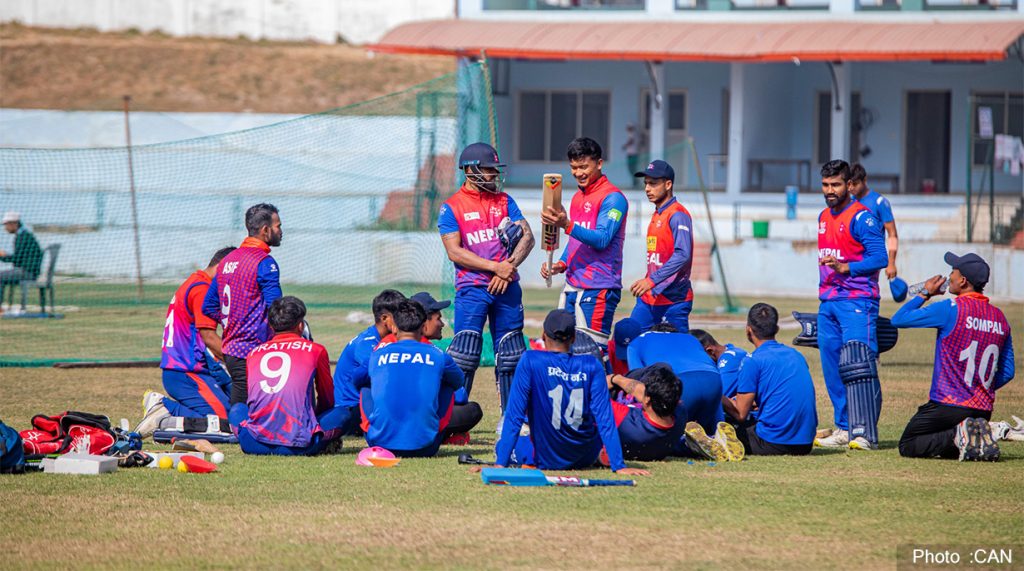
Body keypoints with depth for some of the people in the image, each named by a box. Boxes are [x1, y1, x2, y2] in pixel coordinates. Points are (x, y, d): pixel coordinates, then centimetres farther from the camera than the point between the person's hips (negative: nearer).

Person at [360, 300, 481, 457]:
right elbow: (459, 382, 29)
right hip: (423, 448, -1)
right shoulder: (437, 356, 6)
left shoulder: (377, 356, 9)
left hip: (380, 443, 1)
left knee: (366, 385, 29)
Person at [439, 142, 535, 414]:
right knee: (465, 354, -11)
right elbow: (454, 251, -9)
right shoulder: (451, 207, 0)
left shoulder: (504, 201, 13)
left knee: (510, 355, 7)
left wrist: (508, 267, -11)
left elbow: (527, 237, 6)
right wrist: (495, 266, -16)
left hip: (507, 288, 4)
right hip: (472, 289, -4)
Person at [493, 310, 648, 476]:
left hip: (545, 460, -1)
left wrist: (500, 464, -12)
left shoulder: (530, 361, -13)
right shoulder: (591, 366, -8)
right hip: (585, 459, 1)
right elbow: (605, 419, -10)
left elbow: (514, 415, -13)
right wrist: (619, 466, -9)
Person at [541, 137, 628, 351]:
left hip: (598, 288, -9)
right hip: (572, 285, 9)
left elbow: (602, 240, -20)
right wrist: (562, 264, 9)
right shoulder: (577, 197, 19)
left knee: (592, 352, -13)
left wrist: (567, 225, -30)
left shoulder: (612, 197, -9)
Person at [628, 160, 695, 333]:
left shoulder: (677, 215, -13)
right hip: (649, 298, 9)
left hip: (673, 300, -9)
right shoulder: (656, 215, 17)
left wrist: (652, 280, -30)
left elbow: (682, 255, -25)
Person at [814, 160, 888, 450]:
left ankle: (866, 434, -17)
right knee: (832, 369, 8)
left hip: (857, 300, -9)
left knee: (858, 366, -15)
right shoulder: (824, 217, 17)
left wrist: (845, 268, -29)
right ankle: (844, 429, 14)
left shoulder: (861, 217, -9)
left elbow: (880, 257, -17)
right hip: (828, 303, 9)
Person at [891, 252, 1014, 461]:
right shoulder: (1000, 318, 6)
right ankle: (979, 439, -2)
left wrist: (925, 294, 9)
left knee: (907, 446, 8)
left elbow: (898, 319, -5)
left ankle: (956, 436, -15)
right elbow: (1007, 373, 10)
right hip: (983, 411, 6)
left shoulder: (950, 309, -12)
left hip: (947, 405, -6)